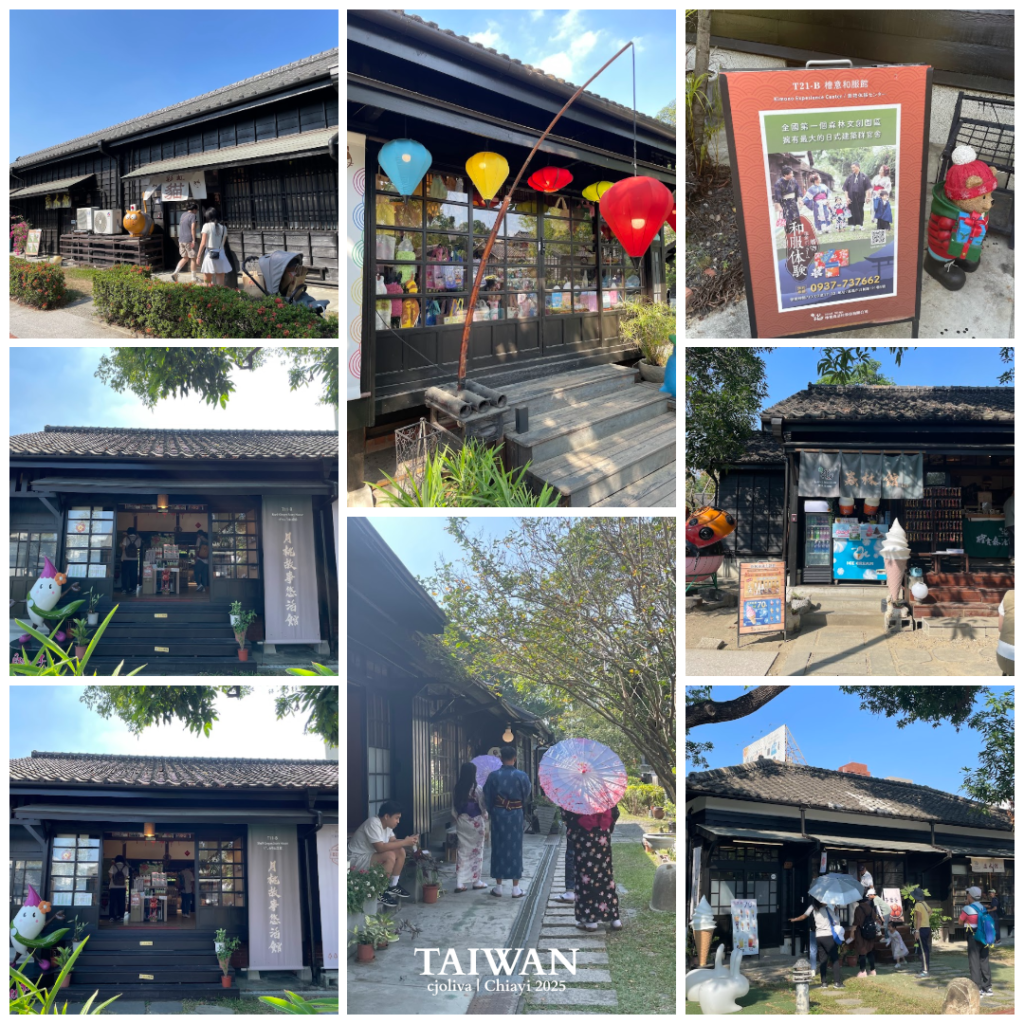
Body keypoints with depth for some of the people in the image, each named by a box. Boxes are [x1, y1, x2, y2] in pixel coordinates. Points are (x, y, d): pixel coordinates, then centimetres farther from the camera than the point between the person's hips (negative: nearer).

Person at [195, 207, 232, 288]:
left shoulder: (207, 226, -6)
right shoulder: (223, 228, 4)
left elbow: (203, 243, -7)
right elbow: (223, 243, 3)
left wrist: (198, 256, -1)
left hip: (209, 255, -3)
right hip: (221, 256, 3)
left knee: (207, 283, 6)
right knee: (220, 283, 4)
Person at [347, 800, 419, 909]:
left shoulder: (386, 823, 3)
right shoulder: (373, 823, -26)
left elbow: (392, 841, 9)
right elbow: (380, 847, -33)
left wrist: (407, 841, -10)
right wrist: (404, 842, -27)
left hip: (370, 855, 10)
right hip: (356, 860, -10)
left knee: (401, 852, -1)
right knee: (390, 856, -28)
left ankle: (393, 886, 10)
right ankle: (380, 893, -17)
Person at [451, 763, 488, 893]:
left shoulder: (457, 788, 0)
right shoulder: (477, 789, -14)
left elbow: (454, 809, 5)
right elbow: (482, 806, -8)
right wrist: (485, 818, 9)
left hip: (461, 821, 4)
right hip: (475, 821, -4)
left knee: (463, 851, 7)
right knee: (476, 851, 9)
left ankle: (460, 883, 1)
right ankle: (476, 881, 16)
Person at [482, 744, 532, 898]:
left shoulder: (493, 776, -7)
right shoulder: (522, 776, -9)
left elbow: (487, 798, 1)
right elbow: (527, 796, 3)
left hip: (498, 814, 1)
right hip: (515, 815, -1)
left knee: (499, 848, 9)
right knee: (515, 849, 5)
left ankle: (498, 887, 14)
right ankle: (516, 889, 6)